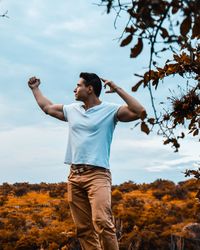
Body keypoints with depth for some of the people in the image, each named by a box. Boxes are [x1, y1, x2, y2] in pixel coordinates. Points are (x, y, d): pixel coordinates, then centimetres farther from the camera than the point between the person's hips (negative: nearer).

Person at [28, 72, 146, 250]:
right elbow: (47, 107, 35)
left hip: (97, 175, -6)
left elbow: (140, 112, -12)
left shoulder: (110, 110, 0)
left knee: (102, 222, -23)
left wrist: (118, 89, -11)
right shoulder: (72, 109, 18)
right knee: (83, 228, 4)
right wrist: (35, 88, 44)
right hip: (74, 176, 6)